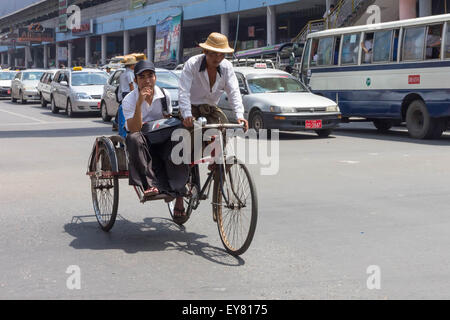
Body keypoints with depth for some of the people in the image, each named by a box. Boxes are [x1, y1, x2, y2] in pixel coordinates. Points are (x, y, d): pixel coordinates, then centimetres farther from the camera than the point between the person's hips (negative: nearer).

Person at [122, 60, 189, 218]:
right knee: (134, 138, -38)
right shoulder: (129, 100, -8)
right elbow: (134, 129, -21)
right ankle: (150, 185, -41)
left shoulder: (164, 95, 3)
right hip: (142, 141, -2)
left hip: (161, 139, 3)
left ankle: (179, 198, -29)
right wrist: (139, 103, -29)